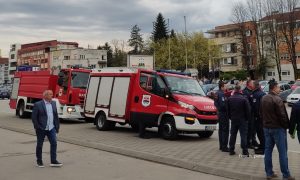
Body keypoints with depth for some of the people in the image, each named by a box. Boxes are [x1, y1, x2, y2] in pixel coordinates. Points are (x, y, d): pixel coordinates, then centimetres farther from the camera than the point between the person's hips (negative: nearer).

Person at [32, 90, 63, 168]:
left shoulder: (53, 103, 9)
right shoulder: (37, 105, -8)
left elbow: (56, 116, 12)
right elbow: (34, 117, -9)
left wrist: (57, 126, 9)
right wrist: (37, 127, -12)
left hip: (51, 128, 5)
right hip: (41, 129, -4)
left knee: (54, 143, -2)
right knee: (39, 145, 8)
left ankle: (53, 161, 5)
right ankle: (39, 161, 22)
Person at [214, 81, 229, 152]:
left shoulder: (217, 93, 12)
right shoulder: (221, 94, -19)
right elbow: (223, 104, -27)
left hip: (220, 113, 11)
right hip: (223, 114, -11)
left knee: (221, 129, 16)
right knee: (225, 130, -6)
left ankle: (221, 146, 24)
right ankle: (224, 147, -4)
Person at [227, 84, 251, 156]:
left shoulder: (230, 99, 0)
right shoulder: (244, 99, -14)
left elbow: (228, 110, 7)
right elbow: (248, 110, -10)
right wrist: (247, 118, 2)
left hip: (233, 119, 4)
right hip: (242, 120, -4)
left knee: (233, 135, 11)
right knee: (243, 135, 0)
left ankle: (231, 150, 13)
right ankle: (245, 151, -2)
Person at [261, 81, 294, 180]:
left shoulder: (264, 98, 7)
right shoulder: (277, 99, -19)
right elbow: (282, 115, -18)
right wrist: (286, 126, -6)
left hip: (266, 127, 8)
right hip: (278, 128, -8)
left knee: (268, 150, 11)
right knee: (282, 152, 1)